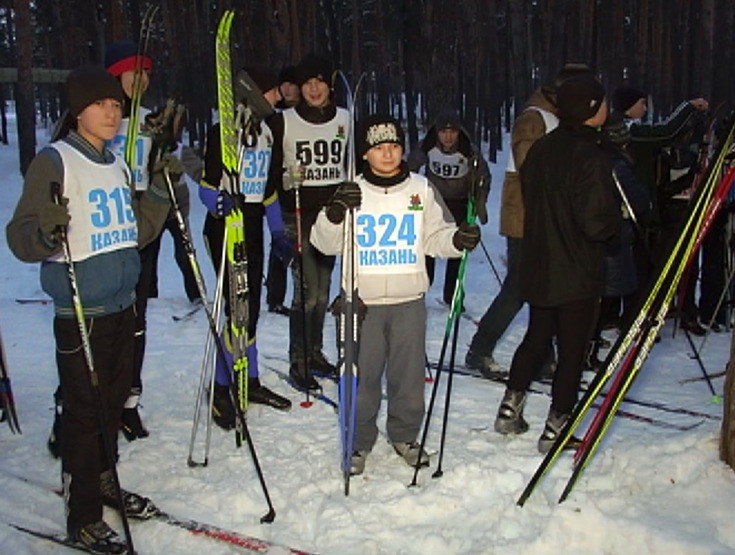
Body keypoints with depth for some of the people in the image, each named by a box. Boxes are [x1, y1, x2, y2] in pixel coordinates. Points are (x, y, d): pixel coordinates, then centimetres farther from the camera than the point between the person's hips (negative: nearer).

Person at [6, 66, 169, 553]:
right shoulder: (54, 161, -9)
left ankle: (104, 482, 36)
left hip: (122, 306, 7)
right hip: (80, 311, -7)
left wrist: (159, 192, 5)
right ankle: (83, 516, 13)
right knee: (84, 409, 0)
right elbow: (21, 238, -13)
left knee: (114, 401, 17)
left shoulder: (118, 164, 12)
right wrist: (47, 233, -34)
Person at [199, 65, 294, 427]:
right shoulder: (223, 132, -12)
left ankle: (250, 383, 24)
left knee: (251, 310, 12)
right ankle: (221, 392, 5)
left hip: (253, 228, 7)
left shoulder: (265, 132, 12)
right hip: (225, 228, -7)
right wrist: (219, 201, -35)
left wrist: (278, 234, 17)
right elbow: (207, 185, -13)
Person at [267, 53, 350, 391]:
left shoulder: (345, 120, 8)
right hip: (298, 215, -4)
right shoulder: (283, 122, -3)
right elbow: (271, 170, 0)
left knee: (323, 290, 11)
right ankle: (298, 364, 3)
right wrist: (289, 179, -18)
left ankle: (315, 353, 27)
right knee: (307, 291, -8)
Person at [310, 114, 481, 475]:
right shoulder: (353, 193, 1)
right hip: (363, 300, -1)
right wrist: (334, 215, -23)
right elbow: (324, 243, -3)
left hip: (409, 300, 1)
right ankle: (359, 441, 22)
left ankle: (405, 436, 29)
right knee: (363, 375, 5)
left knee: (409, 374, 9)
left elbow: (435, 238, 10)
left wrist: (459, 239, -11)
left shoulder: (422, 190, 6)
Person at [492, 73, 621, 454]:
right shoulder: (591, 158, -20)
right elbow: (598, 223, -23)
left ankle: (510, 407, 28)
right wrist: (616, 219, -3)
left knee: (536, 338, 22)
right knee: (572, 351, 7)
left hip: (538, 269, 7)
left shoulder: (540, 150, 3)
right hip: (578, 276, -7)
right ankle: (555, 428, 15)